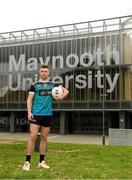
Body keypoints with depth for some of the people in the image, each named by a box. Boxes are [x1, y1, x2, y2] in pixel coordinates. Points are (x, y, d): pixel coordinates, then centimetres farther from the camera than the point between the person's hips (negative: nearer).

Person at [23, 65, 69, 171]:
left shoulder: (52, 85, 12)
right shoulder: (34, 85, 4)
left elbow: (55, 97, 8)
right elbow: (30, 99, 1)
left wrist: (64, 94, -13)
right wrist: (29, 111, -9)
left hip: (48, 114, 3)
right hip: (36, 114, -3)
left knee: (44, 138, 8)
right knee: (33, 136, -8)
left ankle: (42, 161, 17)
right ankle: (27, 162, 1)